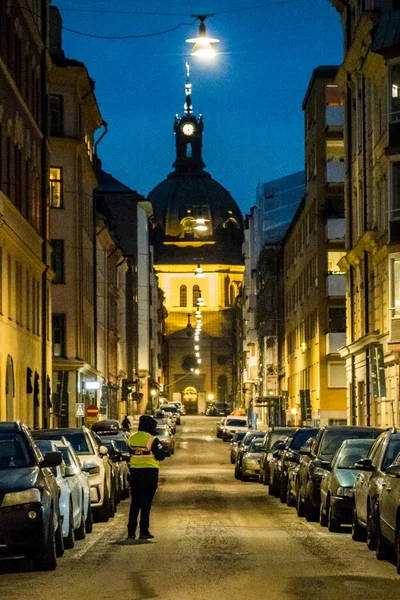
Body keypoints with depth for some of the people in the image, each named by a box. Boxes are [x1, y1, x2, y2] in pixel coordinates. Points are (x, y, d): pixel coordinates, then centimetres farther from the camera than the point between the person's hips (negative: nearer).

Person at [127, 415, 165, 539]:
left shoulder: (132, 438, 3)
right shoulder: (152, 440, -14)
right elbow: (161, 456, -8)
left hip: (134, 472, 5)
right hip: (149, 473, -5)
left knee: (134, 503, 12)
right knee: (146, 503, 0)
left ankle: (131, 531, 10)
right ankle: (144, 532, 0)